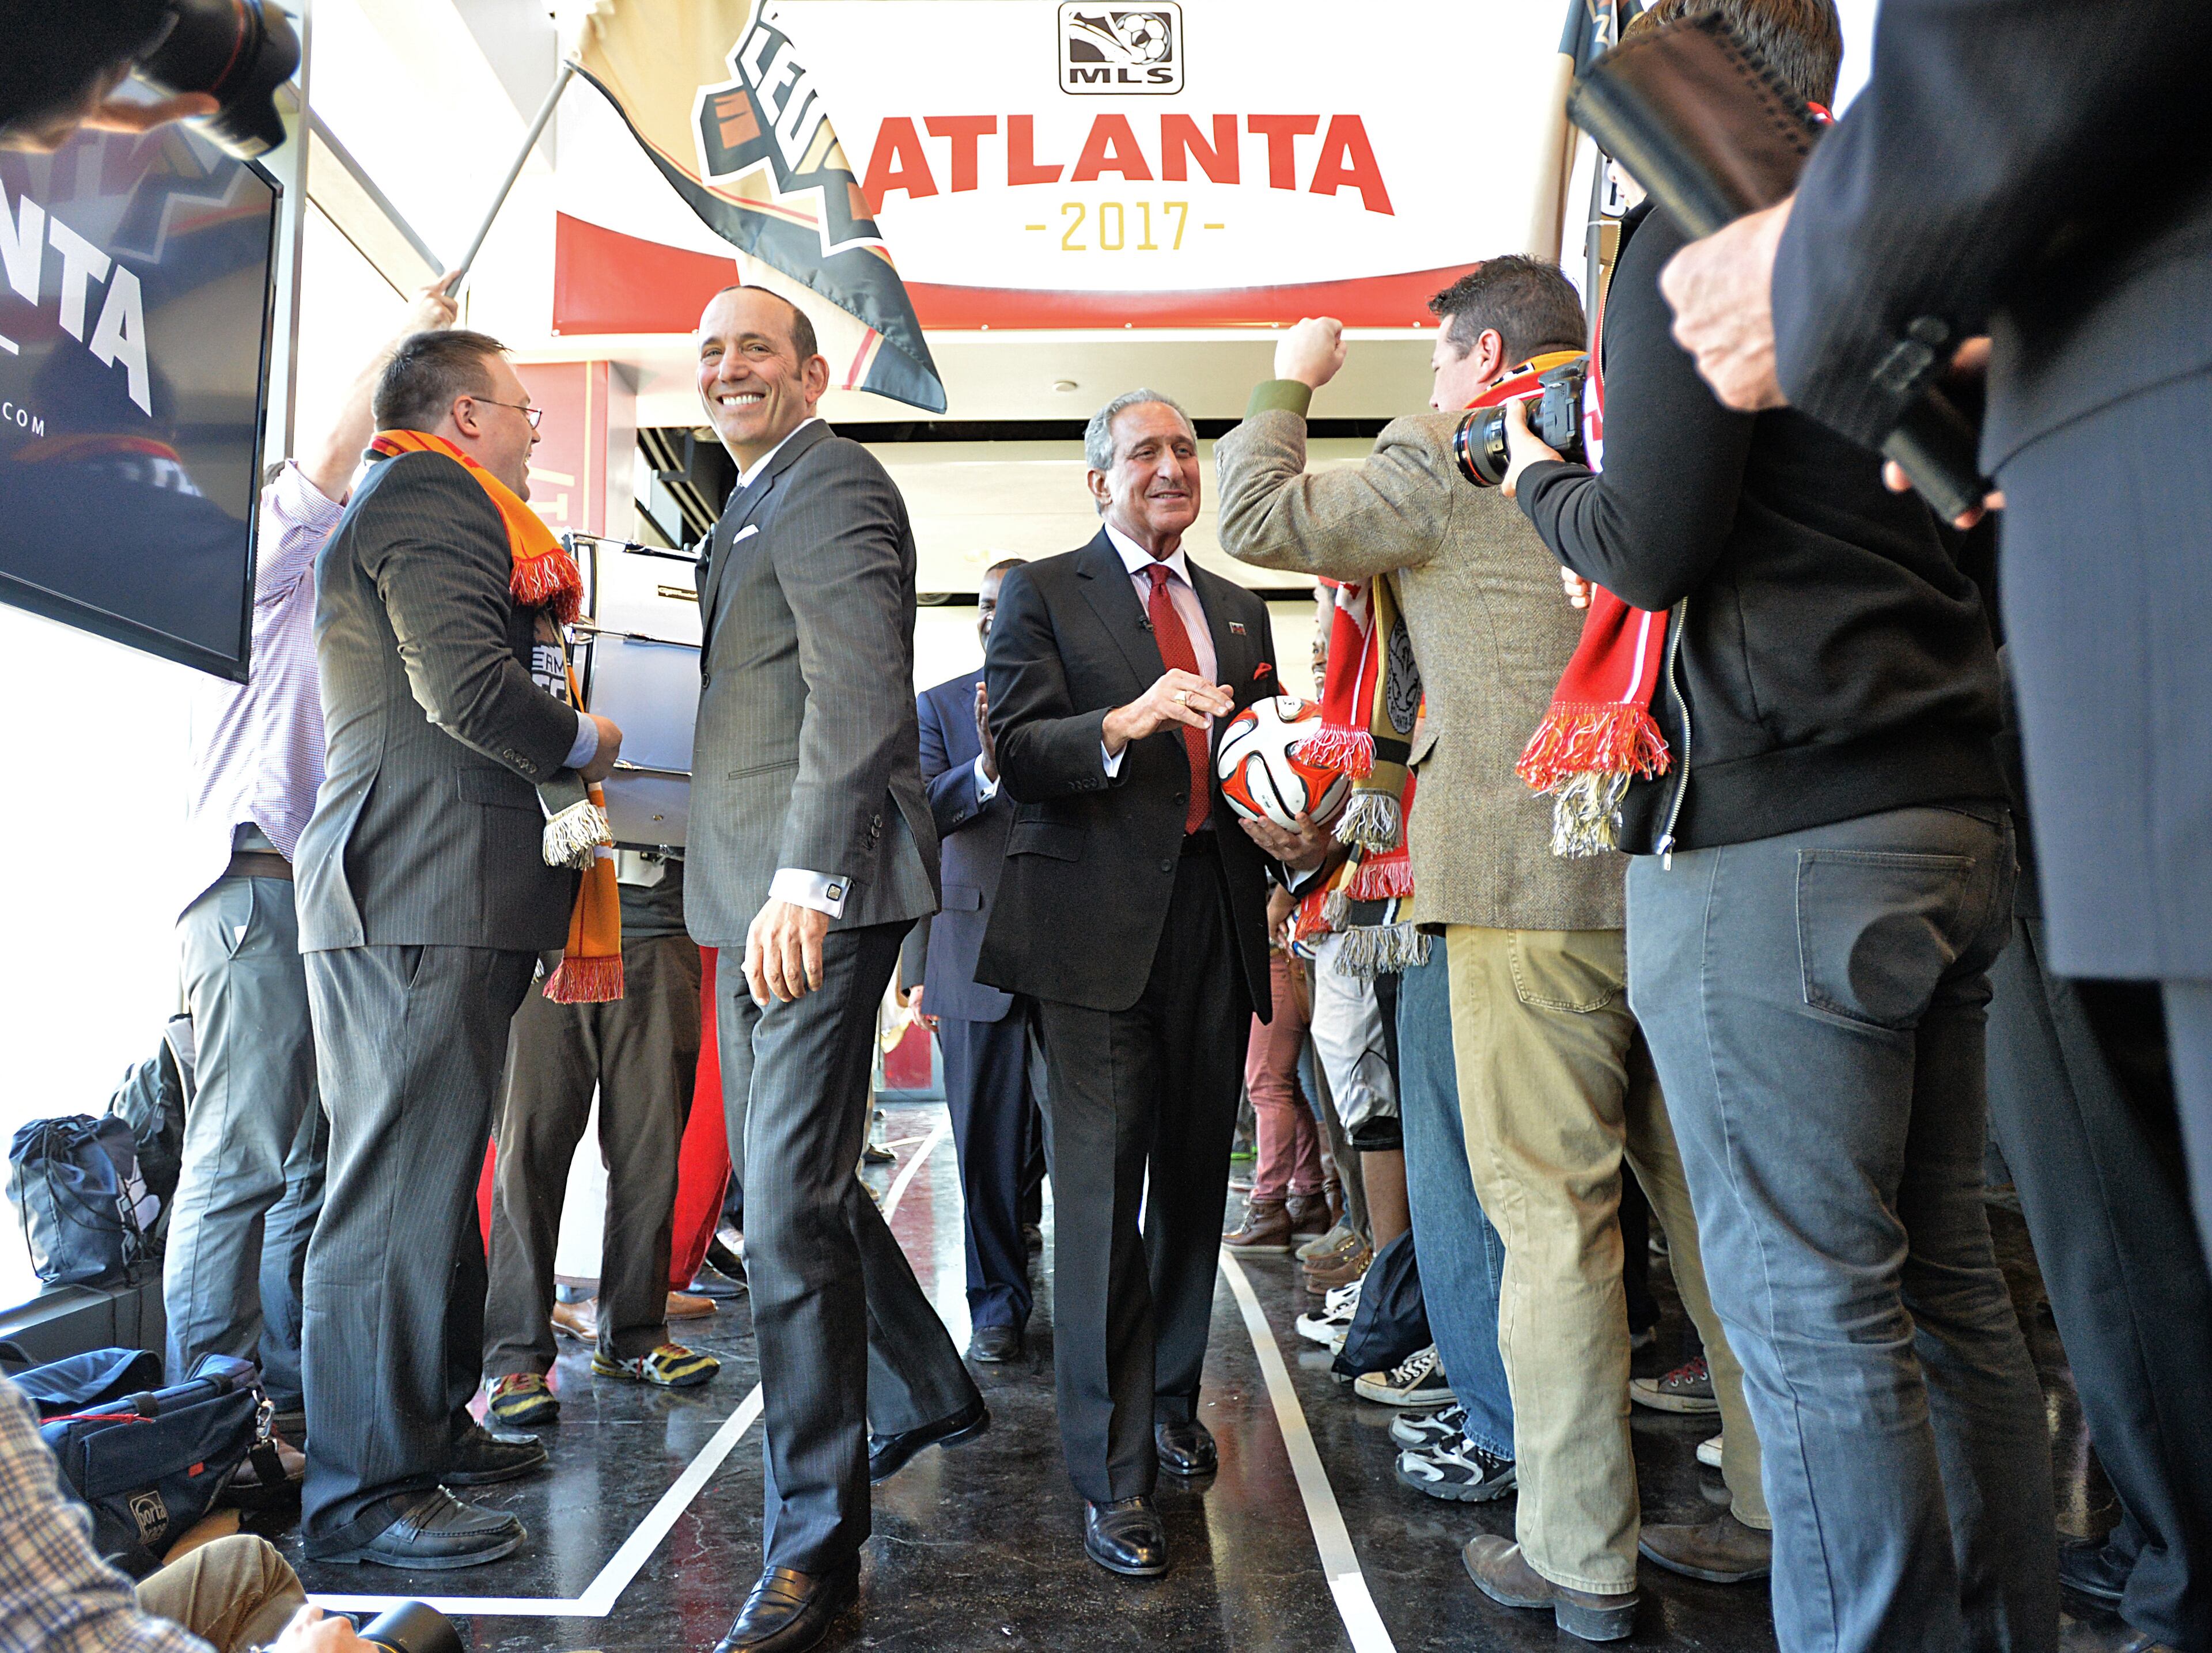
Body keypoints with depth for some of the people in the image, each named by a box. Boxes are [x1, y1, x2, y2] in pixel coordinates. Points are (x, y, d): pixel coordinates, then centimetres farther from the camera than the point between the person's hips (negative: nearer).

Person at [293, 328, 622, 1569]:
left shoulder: (429, 505, 26)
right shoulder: (433, 499, -8)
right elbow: (469, 687, -21)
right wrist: (585, 742, -6)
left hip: (442, 901, 11)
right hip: (425, 901, -11)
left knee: (436, 1176, 16)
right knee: (403, 1187, -6)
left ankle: (429, 1424, 29)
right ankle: (366, 1491, 3)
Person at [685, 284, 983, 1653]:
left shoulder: (831, 486, -7)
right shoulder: (752, 508, 24)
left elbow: (857, 690, -21)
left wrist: (808, 882, -30)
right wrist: (761, 890, 17)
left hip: (818, 893, -11)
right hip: (756, 896, 11)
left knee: (790, 1198, -9)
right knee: (787, 1173, 18)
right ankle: (928, 1395, 37)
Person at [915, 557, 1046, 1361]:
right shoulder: (939, 706, 9)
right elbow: (919, 811, -6)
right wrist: (988, 767, -24)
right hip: (980, 945, 1)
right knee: (988, 1135, 6)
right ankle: (998, 1302, 21)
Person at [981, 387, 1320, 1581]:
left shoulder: (1240, 610, 20)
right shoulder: (1044, 592, 4)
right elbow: (1017, 753, -7)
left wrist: (1294, 834, 0)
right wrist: (1125, 721, -24)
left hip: (1214, 915, 5)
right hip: (1098, 920, -5)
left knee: (1193, 1178, 13)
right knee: (1100, 1182, -8)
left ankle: (1170, 1403, 32)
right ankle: (1113, 1477, 1)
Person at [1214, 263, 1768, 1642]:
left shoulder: (1452, 456, -2)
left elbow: (1259, 518, 0)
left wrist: (1291, 385, 16)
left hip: (1534, 880, -7)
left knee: (1553, 1213, -1)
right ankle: (1781, 1514, 23)